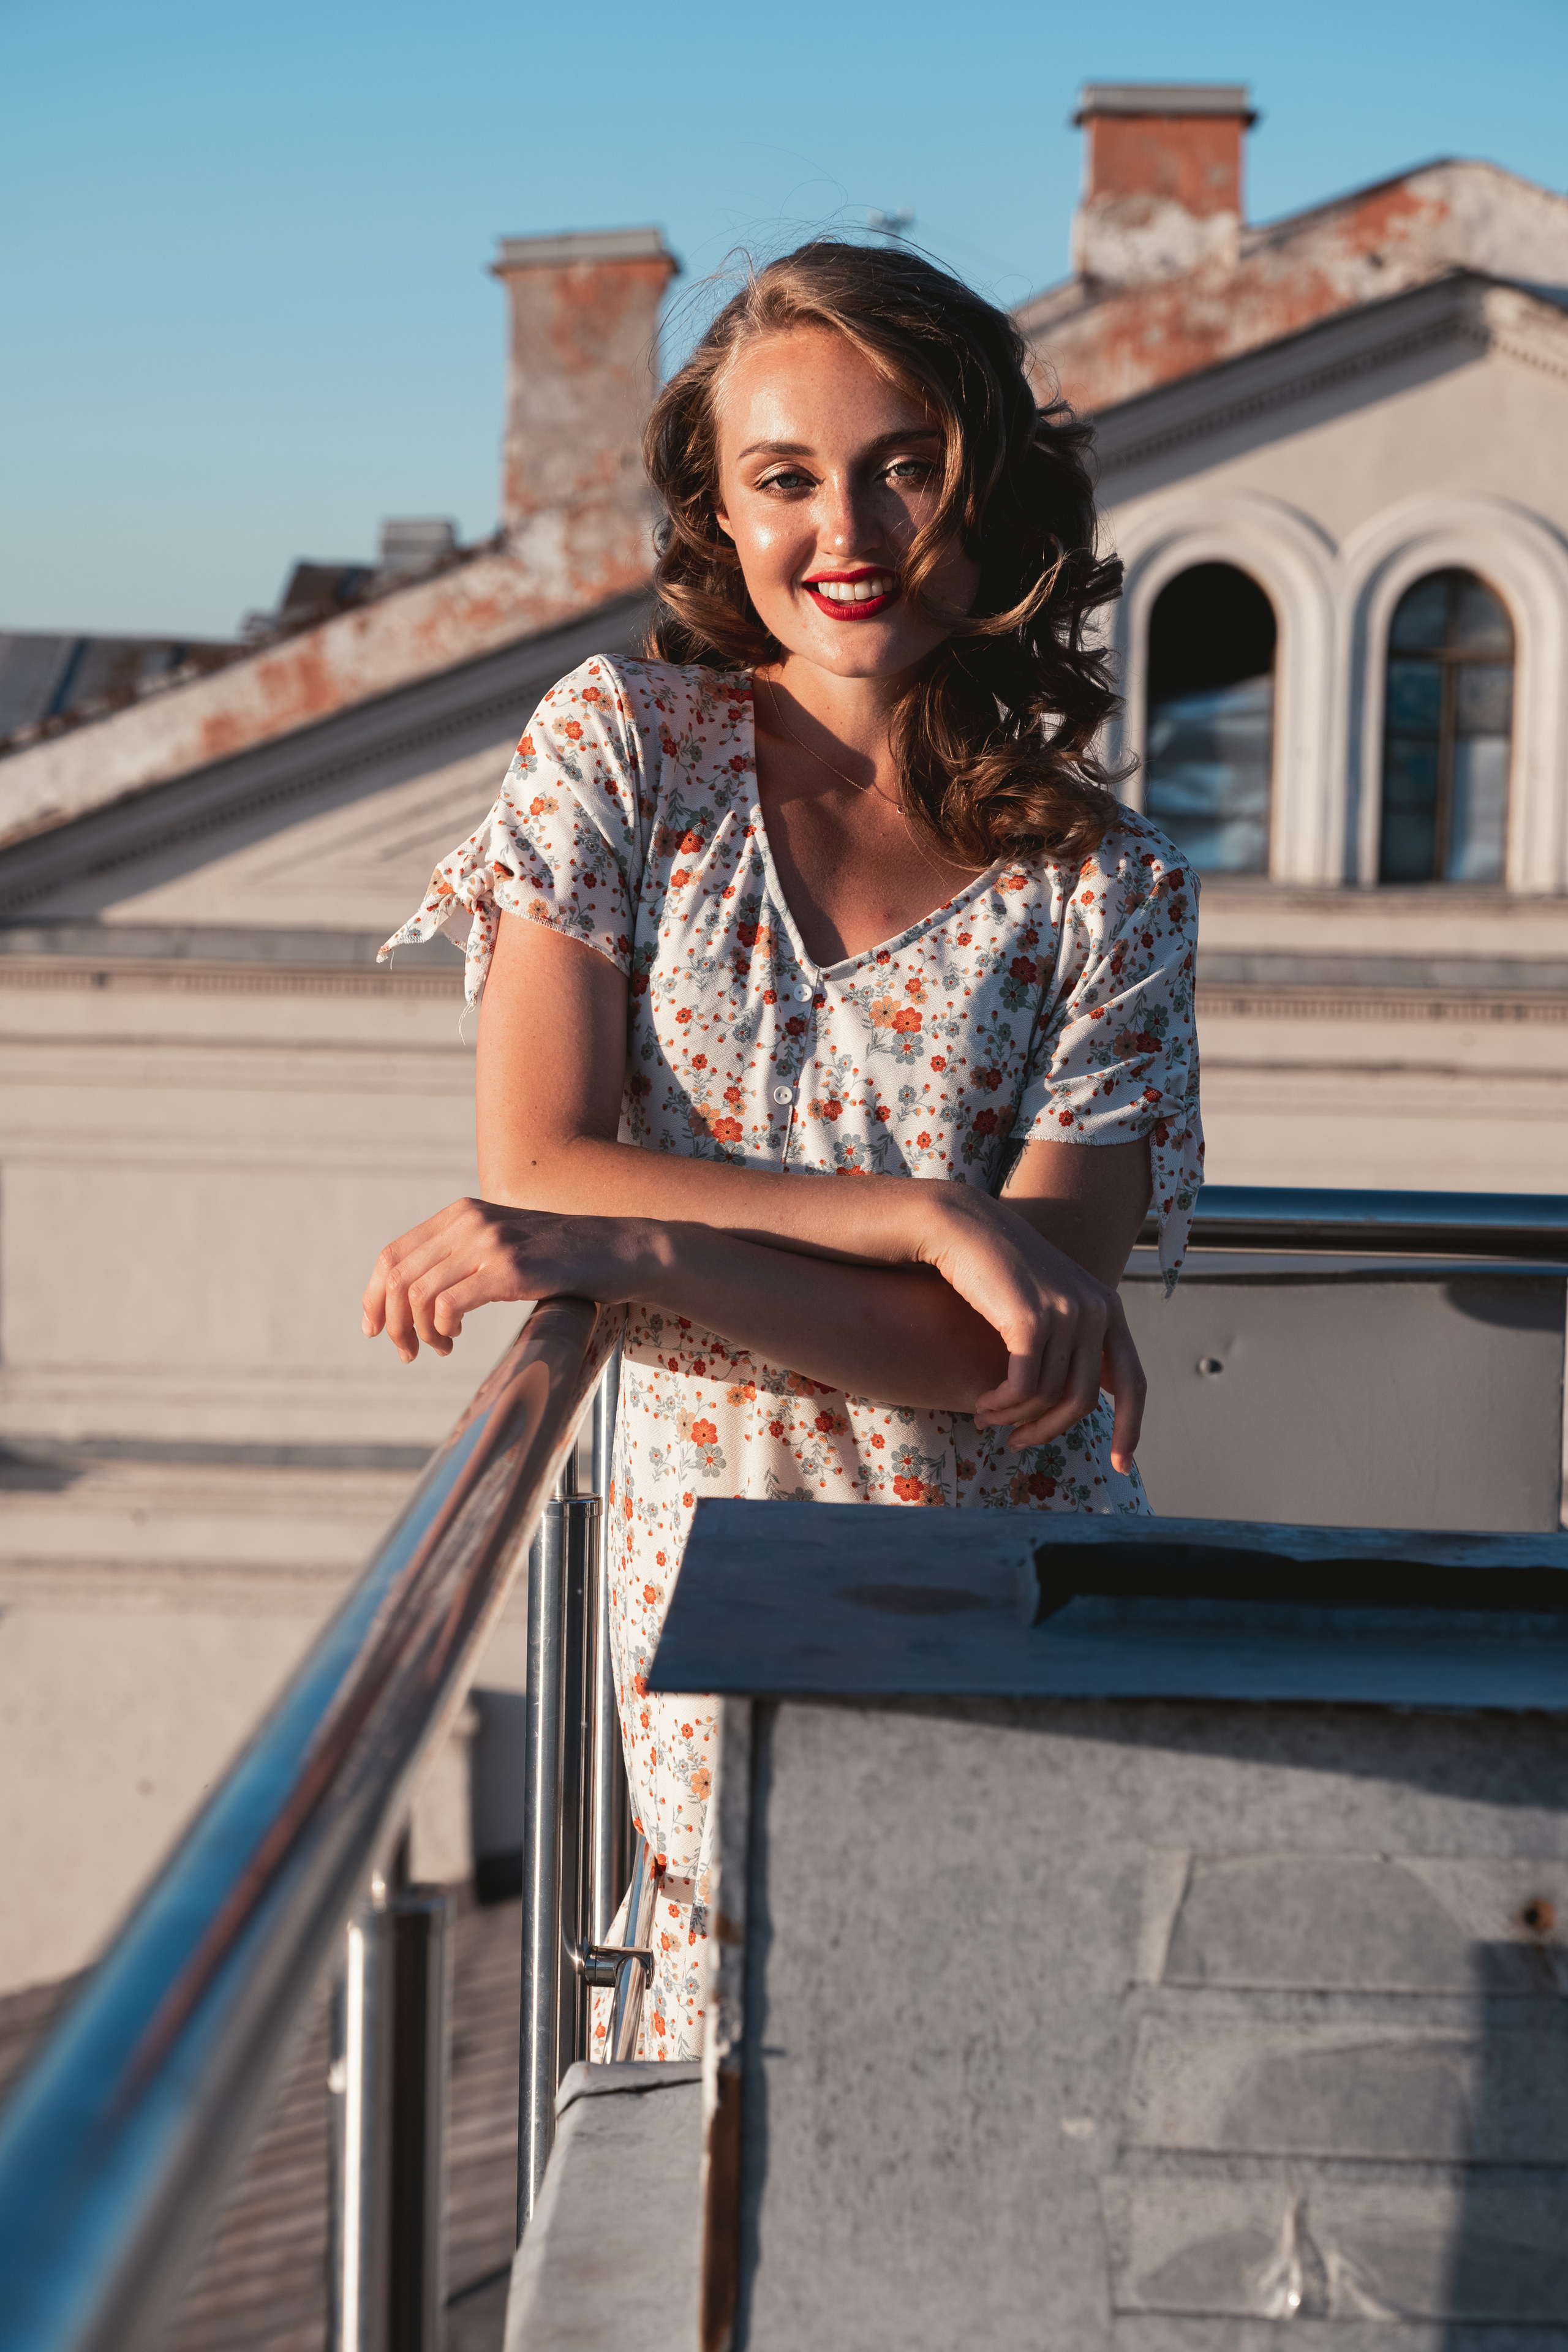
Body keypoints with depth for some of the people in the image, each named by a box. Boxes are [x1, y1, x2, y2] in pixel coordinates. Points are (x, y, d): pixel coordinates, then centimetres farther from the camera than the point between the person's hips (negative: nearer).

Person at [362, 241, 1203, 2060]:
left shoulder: (1109, 893, -5)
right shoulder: (622, 752, -2)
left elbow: (1004, 1348, -14)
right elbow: (535, 1166, -11)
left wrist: (611, 1253, -23)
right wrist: (932, 1215, -19)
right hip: (713, 1584, 0)